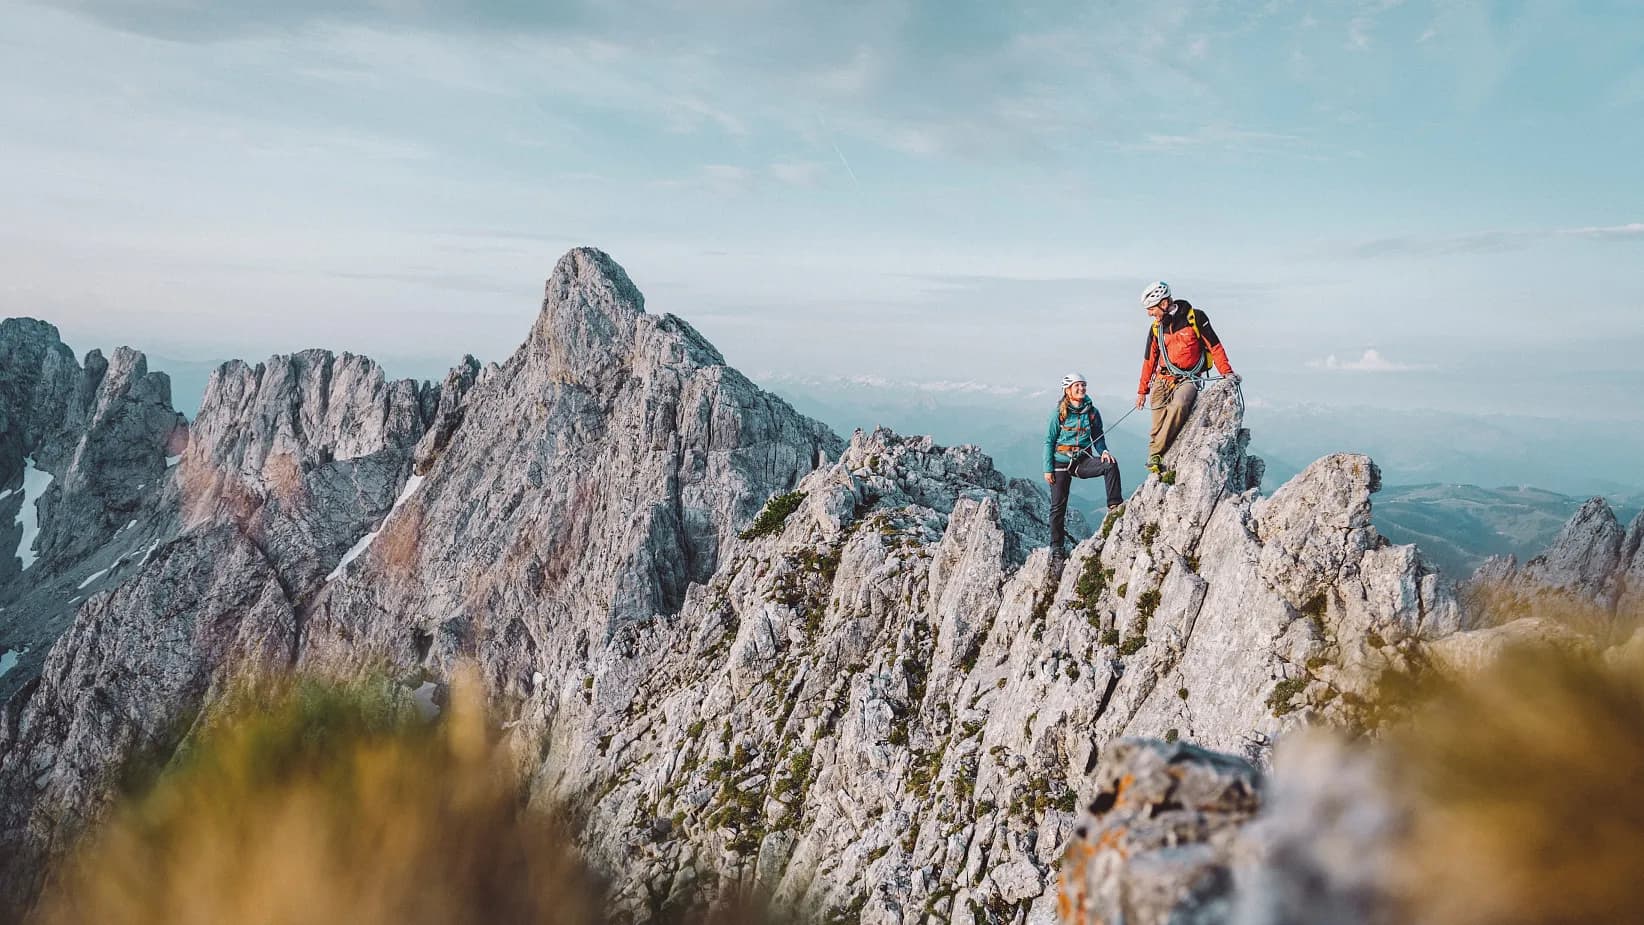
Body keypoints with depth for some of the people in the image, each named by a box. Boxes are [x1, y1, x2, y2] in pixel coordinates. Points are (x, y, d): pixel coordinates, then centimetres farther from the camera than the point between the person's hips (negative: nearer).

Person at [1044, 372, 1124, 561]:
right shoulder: (1059, 413, -7)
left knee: (1111, 465, -25)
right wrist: (1048, 469, -8)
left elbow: (1098, 436, 11)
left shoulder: (1092, 412, 1)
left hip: (1083, 460, 2)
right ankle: (1056, 547, 15)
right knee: (1058, 506, 2)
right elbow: (1049, 441, -4)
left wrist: (1103, 451, -11)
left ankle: (1115, 505, -16)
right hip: (1061, 462, -2)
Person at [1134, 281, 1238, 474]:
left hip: (1188, 379, -4)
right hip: (1162, 379, 4)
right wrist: (1142, 390, 24)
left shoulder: (1195, 317, -3)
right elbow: (1150, 360, 21)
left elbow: (1214, 346, 0)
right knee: (1158, 423, -13)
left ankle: (1156, 455, -28)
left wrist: (1226, 372, -10)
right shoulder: (1156, 327, 11)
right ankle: (1157, 464, -7)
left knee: (1178, 406, -33)